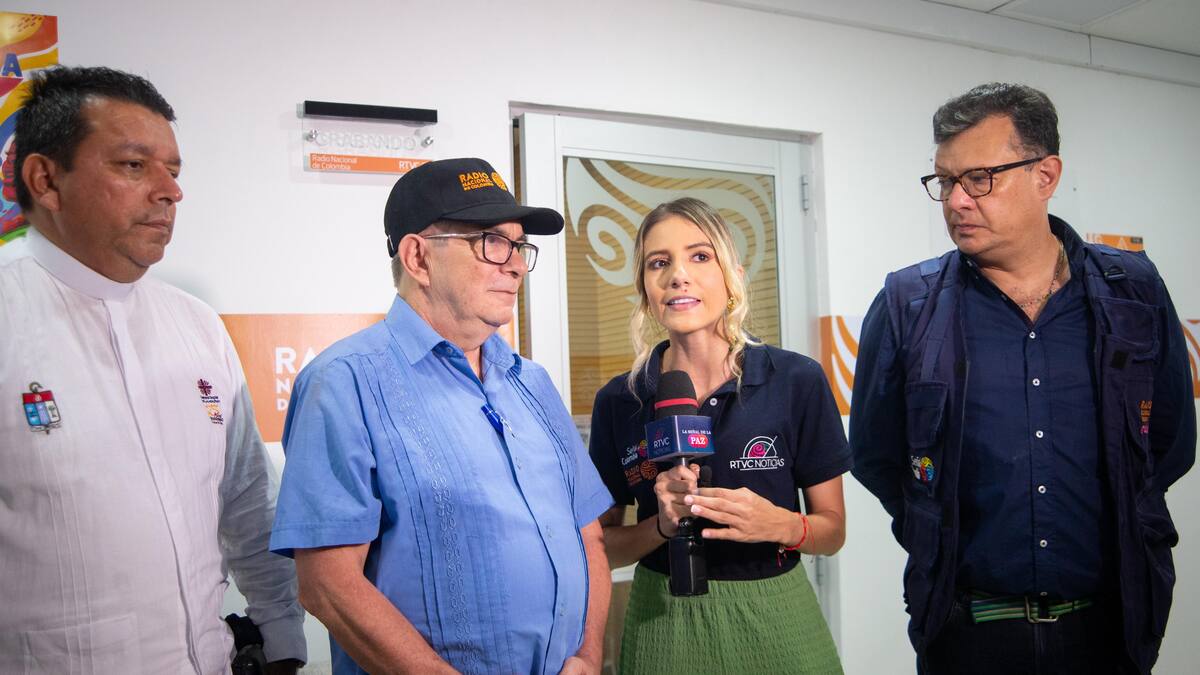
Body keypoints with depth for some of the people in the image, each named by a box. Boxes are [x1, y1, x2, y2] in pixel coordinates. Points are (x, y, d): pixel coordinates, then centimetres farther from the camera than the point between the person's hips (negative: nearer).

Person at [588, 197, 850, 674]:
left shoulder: (797, 381, -10)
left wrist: (781, 525, -22)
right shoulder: (618, 402, -6)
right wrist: (663, 525, -17)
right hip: (663, 622, 1)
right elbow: (604, 543, 1)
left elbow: (833, 530, -2)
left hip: (775, 617, 0)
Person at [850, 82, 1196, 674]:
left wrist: (1098, 531, 6)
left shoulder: (1133, 292, -1)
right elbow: (875, 455, 1)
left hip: (1106, 625, 2)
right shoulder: (907, 305, -7)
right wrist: (948, 543, 3)